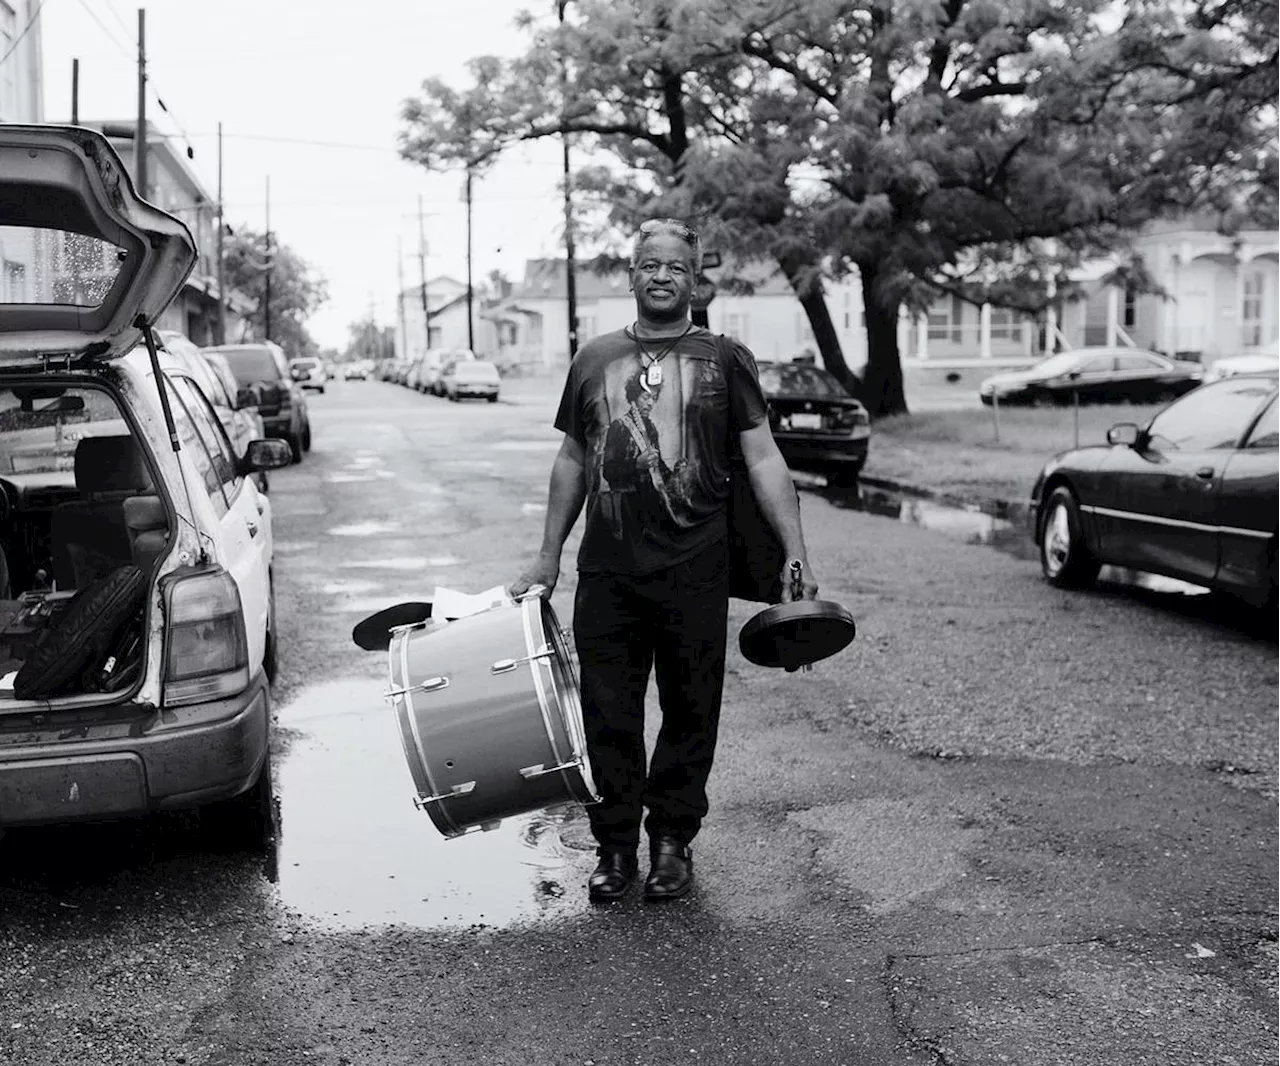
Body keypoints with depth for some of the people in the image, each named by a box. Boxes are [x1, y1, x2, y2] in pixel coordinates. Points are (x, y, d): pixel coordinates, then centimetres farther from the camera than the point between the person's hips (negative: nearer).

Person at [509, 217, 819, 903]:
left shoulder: (724, 360, 4)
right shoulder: (594, 359, 12)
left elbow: (762, 459, 1)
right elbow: (572, 461, 18)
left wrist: (795, 553, -8)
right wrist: (547, 557, 16)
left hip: (695, 571, -2)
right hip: (606, 571, 2)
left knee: (690, 714, 6)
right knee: (608, 716, 5)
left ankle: (673, 840, 22)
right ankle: (616, 845, 19)